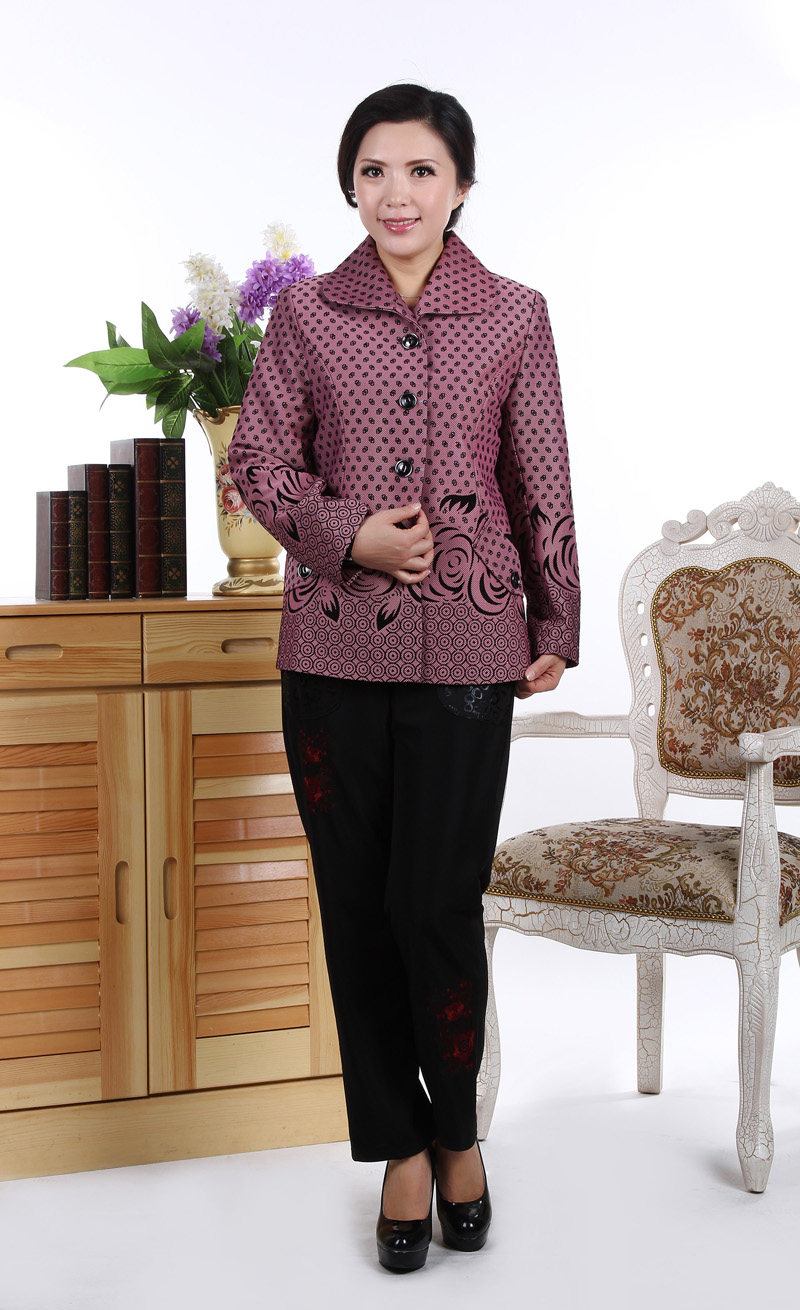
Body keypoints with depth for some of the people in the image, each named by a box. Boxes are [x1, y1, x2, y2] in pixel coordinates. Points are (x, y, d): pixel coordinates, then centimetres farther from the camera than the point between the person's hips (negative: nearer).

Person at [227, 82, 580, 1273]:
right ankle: (398, 1146, 25)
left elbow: (544, 487, 8)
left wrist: (557, 626, 10)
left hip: (467, 649, -1)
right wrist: (348, 534, -9)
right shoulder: (304, 314, 4)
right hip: (334, 648, 2)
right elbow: (257, 459, 7)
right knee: (356, 906, 6)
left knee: (438, 904, -3)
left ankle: (456, 1133, 24)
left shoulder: (515, 317, 3)